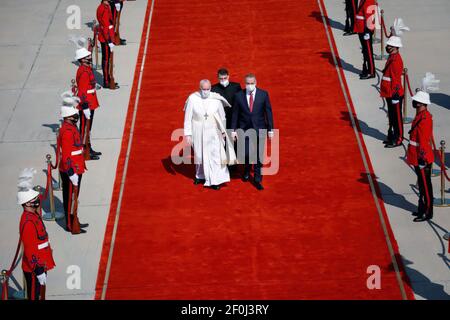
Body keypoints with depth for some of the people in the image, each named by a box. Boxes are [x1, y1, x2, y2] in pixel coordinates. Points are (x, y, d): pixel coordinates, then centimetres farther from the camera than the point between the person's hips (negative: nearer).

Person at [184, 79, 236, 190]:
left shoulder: (216, 99, -10)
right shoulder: (192, 99, -12)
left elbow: (222, 116, 3)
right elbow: (188, 118, -7)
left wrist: (223, 131, 8)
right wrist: (188, 134, -8)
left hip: (213, 132, 0)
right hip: (198, 132, 0)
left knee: (215, 155, -5)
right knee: (199, 155, 14)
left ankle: (214, 180, 2)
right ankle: (200, 175, 36)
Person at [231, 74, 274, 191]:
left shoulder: (263, 94, -3)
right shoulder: (239, 95, -2)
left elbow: (268, 112, 1)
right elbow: (235, 114, 2)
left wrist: (270, 129, 0)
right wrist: (233, 130, 0)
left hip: (259, 129, 0)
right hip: (244, 129, 0)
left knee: (259, 155, 2)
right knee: (246, 153, -3)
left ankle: (257, 180, 15)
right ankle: (246, 171, 29)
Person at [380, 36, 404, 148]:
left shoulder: (396, 60, -20)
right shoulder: (392, 58, 11)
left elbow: (396, 79, -22)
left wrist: (395, 95, -21)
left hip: (394, 94, -10)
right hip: (389, 93, 10)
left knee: (396, 117, 0)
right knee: (392, 116, 17)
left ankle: (398, 140, 7)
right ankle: (392, 136, 27)